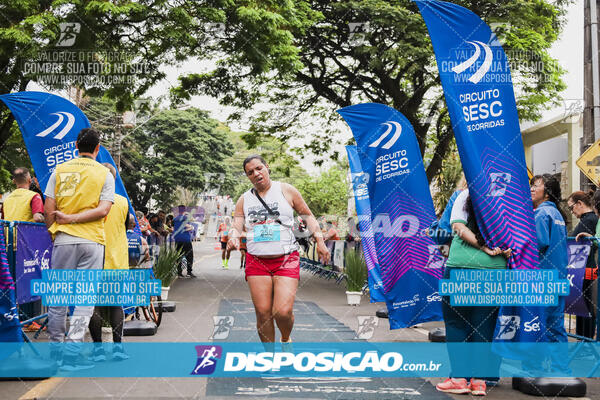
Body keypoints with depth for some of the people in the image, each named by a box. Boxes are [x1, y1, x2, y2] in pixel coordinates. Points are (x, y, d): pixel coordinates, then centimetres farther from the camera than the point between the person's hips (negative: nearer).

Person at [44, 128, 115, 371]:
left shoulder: (60, 170, 5)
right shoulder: (105, 174, 2)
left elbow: (48, 209, 2)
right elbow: (103, 210, -10)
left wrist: (53, 232, 15)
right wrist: (72, 219, -6)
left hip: (63, 240, 2)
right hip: (92, 241, -2)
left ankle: (56, 348, 21)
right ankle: (72, 353, -7)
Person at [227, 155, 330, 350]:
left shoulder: (286, 190, 6)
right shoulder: (244, 200, 11)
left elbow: (307, 215, 12)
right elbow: (236, 226, 7)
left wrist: (320, 241, 3)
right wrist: (233, 237, -17)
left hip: (286, 259, -2)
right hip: (256, 261, 2)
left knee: (283, 311, -14)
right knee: (263, 313, -4)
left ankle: (286, 339, 17)